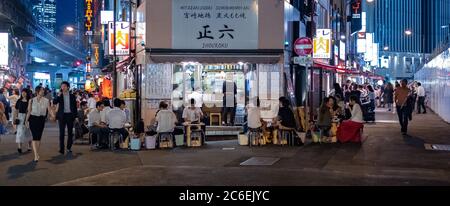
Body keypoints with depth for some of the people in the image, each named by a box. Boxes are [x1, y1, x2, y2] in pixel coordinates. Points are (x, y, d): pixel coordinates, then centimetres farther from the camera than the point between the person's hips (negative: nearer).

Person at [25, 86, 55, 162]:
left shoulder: (46, 101, 2)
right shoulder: (32, 100, 0)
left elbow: (49, 109, -6)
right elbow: (29, 111, 2)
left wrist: (52, 115, -25)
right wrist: (26, 120, -1)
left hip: (41, 119, 2)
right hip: (33, 119, -2)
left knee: (39, 137, 7)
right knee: (35, 136, -10)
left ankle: (37, 153, 21)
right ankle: (36, 155, -14)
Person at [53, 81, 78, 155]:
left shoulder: (72, 96, 6)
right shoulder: (59, 96, 4)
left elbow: (75, 107, 8)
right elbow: (54, 102, -11)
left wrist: (76, 116, 4)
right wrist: (59, 95, -18)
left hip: (70, 115, 1)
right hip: (62, 115, -1)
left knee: (70, 132, 7)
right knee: (62, 132, -5)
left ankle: (69, 147, 18)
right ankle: (61, 148, -6)